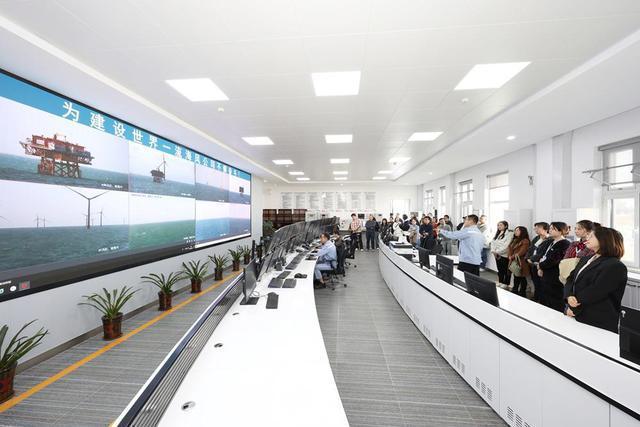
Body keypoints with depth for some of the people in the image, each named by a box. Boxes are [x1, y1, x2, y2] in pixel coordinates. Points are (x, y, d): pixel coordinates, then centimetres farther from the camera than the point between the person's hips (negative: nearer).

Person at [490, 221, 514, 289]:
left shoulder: (509, 233, -9)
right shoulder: (497, 233, 14)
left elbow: (506, 245, -17)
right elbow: (493, 242, 10)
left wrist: (498, 252, -16)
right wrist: (493, 251, -4)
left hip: (504, 255, -7)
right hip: (497, 255, 7)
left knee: (506, 270, 4)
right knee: (500, 270, 14)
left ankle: (506, 284, 13)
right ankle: (500, 282, 24)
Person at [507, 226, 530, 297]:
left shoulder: (525, 241, -9)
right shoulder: (515, 240, 17)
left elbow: (521, 252, -15)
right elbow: (510, 249, 13)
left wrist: (512, 257, -9)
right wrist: (509, 256, -4)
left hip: (520, 263, -7)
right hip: (513, 262, 7)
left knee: (522, 279, 2)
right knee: (516, 279, 14)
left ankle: (522, 294, 10)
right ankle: (514, 292, 22)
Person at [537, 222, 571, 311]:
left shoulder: (564, 244, -14)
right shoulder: (553, 243, 13)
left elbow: (553, 260, -20)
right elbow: (545, 257, 16)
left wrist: (540, 265, -4)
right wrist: (541, 268, 1)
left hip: (556, 280, -8)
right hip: (547, 277, 8)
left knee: (555, 307, 2)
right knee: (545, 304, 17)